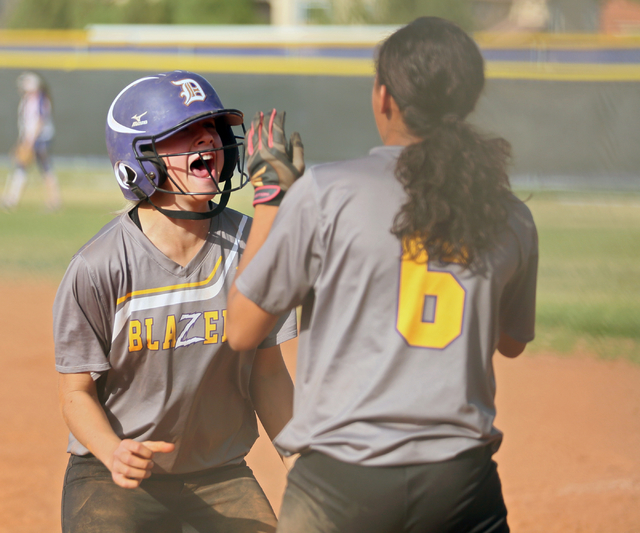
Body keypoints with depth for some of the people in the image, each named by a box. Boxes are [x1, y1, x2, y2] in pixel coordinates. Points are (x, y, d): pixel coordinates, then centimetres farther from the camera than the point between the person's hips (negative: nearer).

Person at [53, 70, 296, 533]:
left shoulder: (250, 245, -3)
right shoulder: (97, 268, -15)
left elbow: (267, 372, 4)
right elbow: (77, 392, -9)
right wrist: (114, 452, -28)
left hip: (222, 477, 3)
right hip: (112, 478, -3)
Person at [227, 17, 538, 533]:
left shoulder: (325, 191, -5)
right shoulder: (511, 217, 6)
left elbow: (242, 329, 3)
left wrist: (271, 192, 11)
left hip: (342, 483, -3)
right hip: (464, 484, 3)